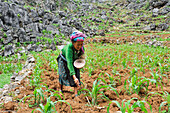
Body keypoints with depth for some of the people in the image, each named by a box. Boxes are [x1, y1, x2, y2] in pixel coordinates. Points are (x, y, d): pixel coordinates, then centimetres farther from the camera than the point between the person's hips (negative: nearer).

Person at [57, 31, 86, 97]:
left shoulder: (81, 47, -30)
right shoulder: (69, 47, -45)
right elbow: (69, 63, -54)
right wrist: (74, 77, -61)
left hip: (74, 60, 3)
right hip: (64, 60, -3)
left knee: (77, 75, -9)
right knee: (64, 75, -2)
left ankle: (76, 93, -3)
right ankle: (60, 89, 25)